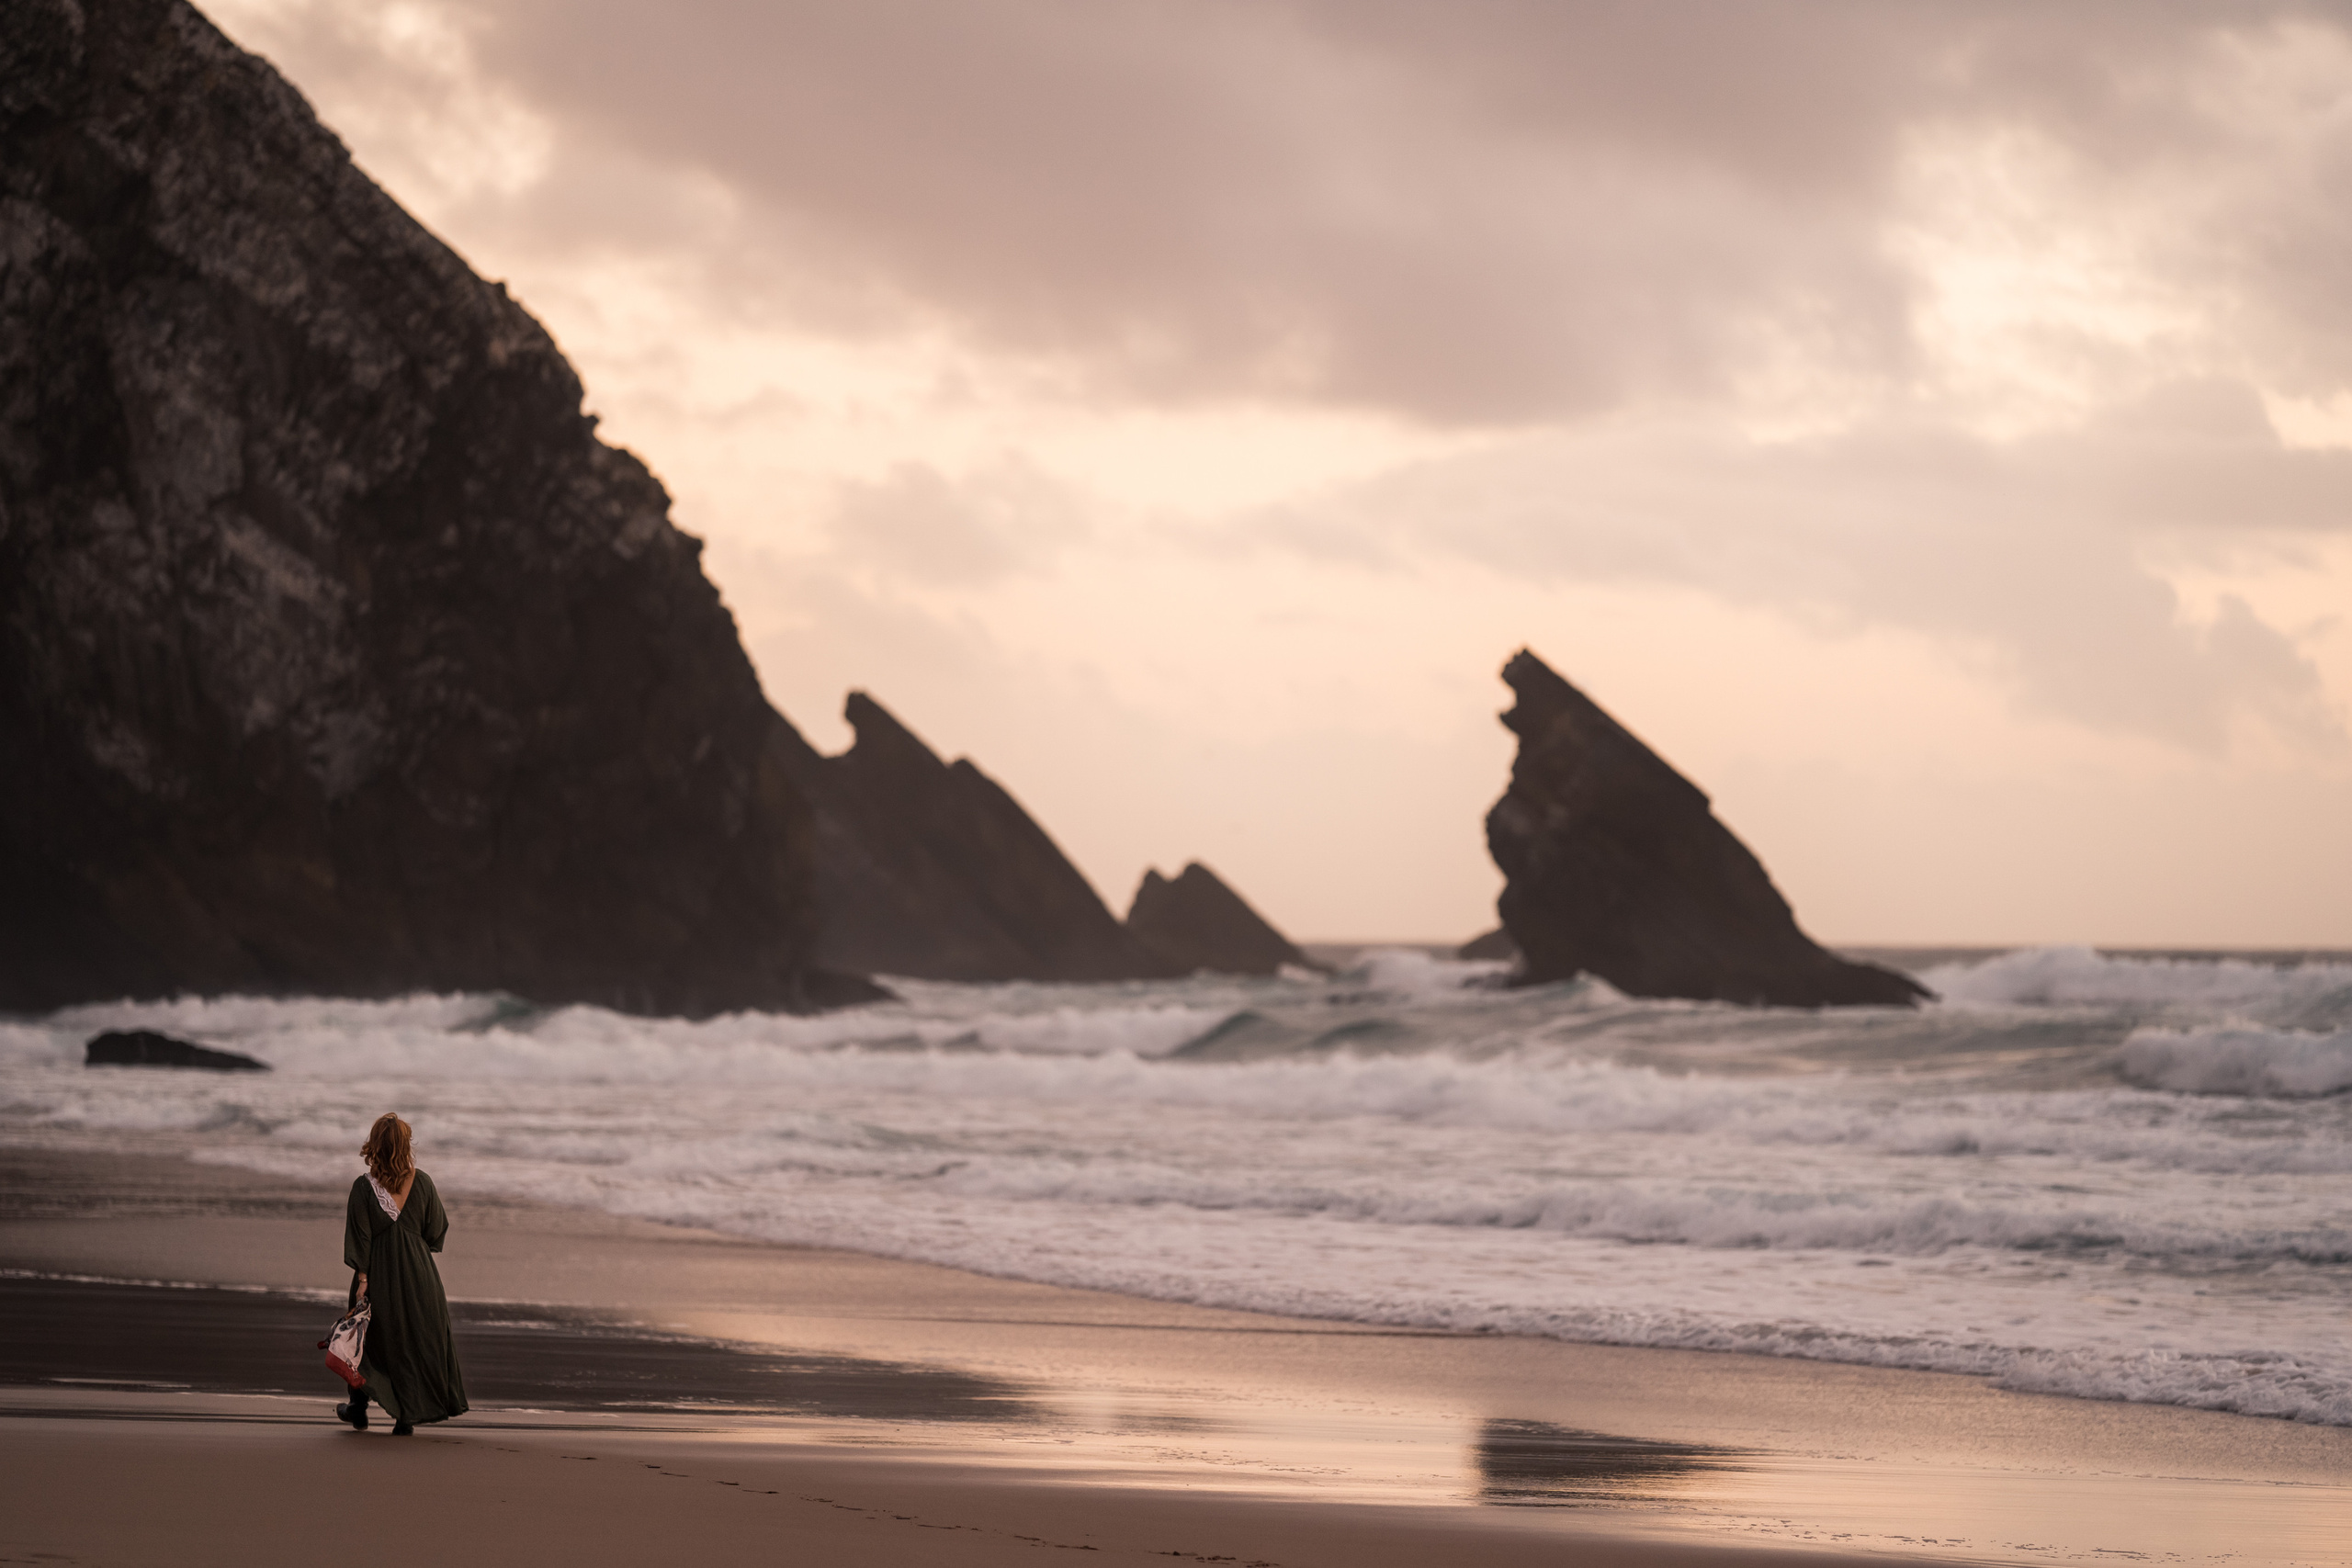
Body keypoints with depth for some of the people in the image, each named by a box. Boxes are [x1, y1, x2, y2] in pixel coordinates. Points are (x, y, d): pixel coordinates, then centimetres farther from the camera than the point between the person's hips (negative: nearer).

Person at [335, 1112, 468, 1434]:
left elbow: (360, 1239, -13)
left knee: (373, 1335, 17)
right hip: (418, 1272, 1)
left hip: (380, 1273, -1)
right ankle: (407, 1418, 9)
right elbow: (437, 1229, 0)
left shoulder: (363, 1188, -13)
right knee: (418, 1340, 11)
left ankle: (359, 1410, 27)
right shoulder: (421, 1183, -9)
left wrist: (362, 1279, -10)